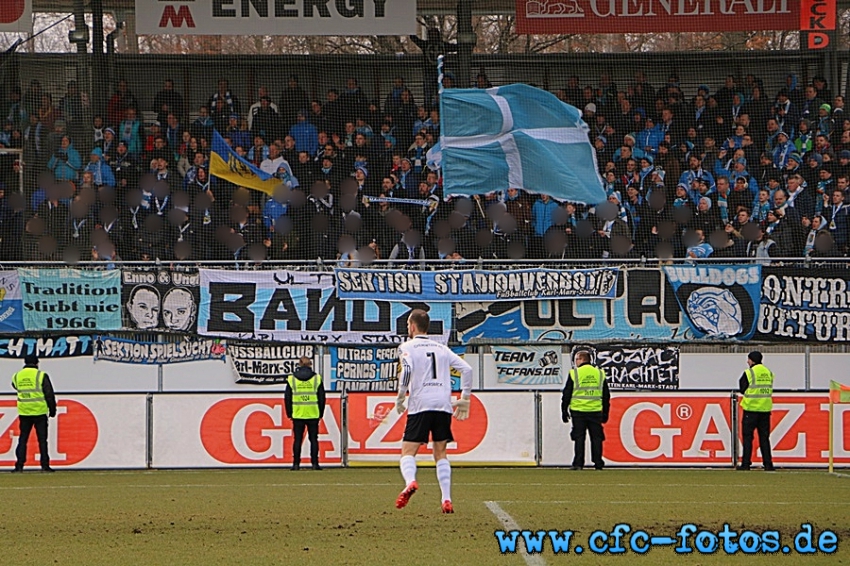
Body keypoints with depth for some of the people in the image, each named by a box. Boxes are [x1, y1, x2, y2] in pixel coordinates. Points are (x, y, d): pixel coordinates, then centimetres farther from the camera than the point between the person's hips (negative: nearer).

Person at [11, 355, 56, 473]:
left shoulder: (17, 376, 4)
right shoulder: (41, 376, -6)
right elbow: (49, 394, -5)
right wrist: (52, 409, 4)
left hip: (23, 412, 3)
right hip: (39, 412, -3)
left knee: (23, 439, 7)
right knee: (42, 439, 3)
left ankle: (19, 465, 1)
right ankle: (45, 465, 1)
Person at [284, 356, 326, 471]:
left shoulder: (291, 379, 1)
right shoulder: (317, 379, 1)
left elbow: (287, 398, 4)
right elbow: (322, 397, 4)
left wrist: (289, 413, 12)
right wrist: (320, 413, 12)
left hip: (297, 414, 0)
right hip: (313, 414, 0)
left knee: (297, 439, 4)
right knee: (313, 439, 5)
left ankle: (296, 463, 2)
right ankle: (314, 463, 2)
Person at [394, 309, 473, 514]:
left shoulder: (407, 347, 4)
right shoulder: (441, 349, 18)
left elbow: (407, 370, -15)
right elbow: (466, 369, 10)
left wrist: (400, 397, -4)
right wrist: (464, 398, 16)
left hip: (420, 406, -4)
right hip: (443, 405, 4)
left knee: (408, 451, -3)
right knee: (440, 453, 12)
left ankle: (410, 482, -34)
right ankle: (447, 500, 0)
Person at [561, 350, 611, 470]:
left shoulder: (574, 374, -2)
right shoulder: (600, 374, 9)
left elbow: (567, 394, -1)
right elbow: (606, 396, 12)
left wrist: (564, 411, 7)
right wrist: (605, 413, 18)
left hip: (578, 411, -2)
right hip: (596, 411, 2)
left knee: (579, 438, 1)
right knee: (596, 437, 6)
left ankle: (578, 463, -2)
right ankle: (598, 463, 5)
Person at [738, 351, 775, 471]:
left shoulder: (749, 373, -9)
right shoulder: (769, 373, 8)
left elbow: (742, 389, -4)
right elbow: (769, 389, 12)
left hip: (751, 408, -5)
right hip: (765, 408, 5)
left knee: (747, 436, 2)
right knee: (764, 437, 8)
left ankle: (746, 463, -2)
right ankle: (768, 464, 3)